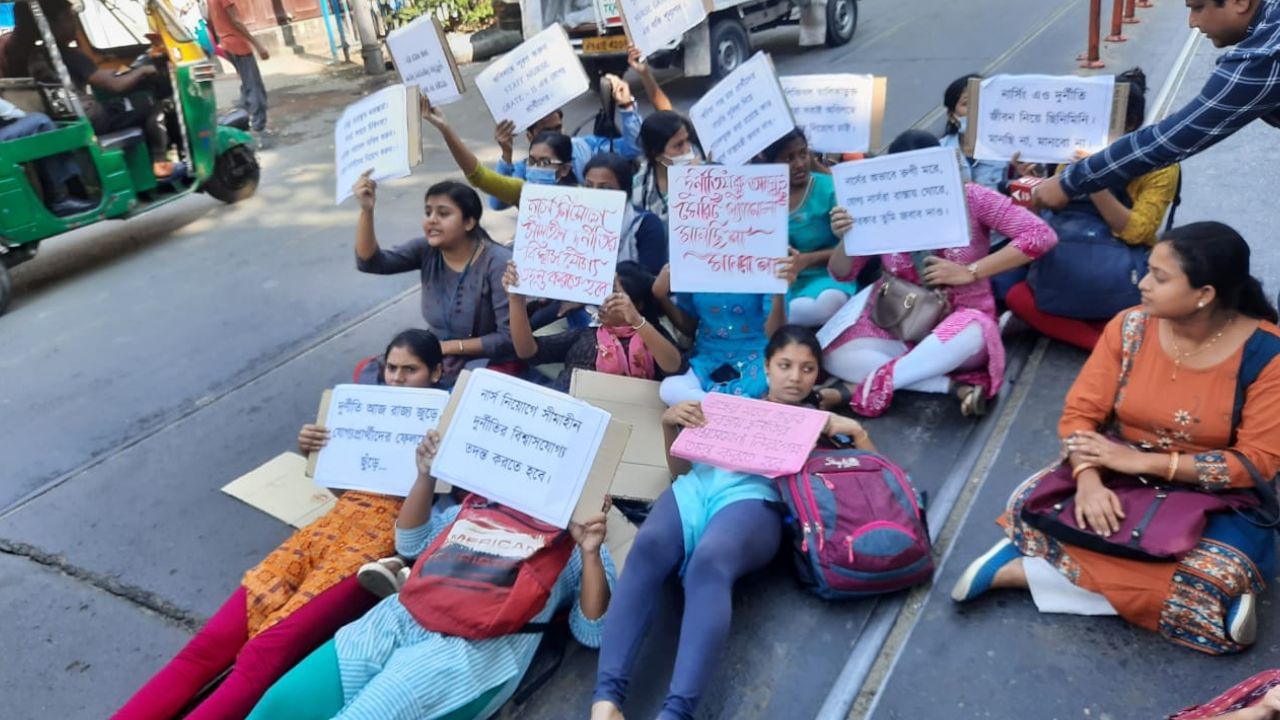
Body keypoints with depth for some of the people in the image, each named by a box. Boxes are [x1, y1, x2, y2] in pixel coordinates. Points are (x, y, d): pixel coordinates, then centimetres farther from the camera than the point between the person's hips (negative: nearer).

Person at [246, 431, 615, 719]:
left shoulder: (575, 540, 11)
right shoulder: (477, 507, 22)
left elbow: (593, 632, 3)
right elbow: (411, 543, 25)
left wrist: (591, 553, -12)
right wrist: (426, 476, 11)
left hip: (470, 654, -5)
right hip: (397, 622, 5)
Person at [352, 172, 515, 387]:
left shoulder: (497, 263, -20)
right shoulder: (426, 250, -3)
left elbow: (509, 338, -21)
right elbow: (369, 262, -13)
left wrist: (450, 346, -17)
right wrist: (367, 210, -25)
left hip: (487, 362, -6)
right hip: (437, 358, 6)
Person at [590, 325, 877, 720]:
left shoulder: (819, 419, 28)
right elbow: (680, 468, 28)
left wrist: (855, 429, 5)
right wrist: (669, 424, 11)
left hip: (754, 498, -2)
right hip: (696, 486, 2)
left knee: (710, 563, -38)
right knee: (647, 548, -34)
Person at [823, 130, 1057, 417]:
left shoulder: (971, 198, -8)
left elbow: (1041, 235, -14)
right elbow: (842, 273, 1)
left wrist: (969, 272, -20)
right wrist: (846, 238, -22)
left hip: (960, 323, -3)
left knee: (968, 333, -39)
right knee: (835, 354, -25)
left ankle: (865, 389, -29)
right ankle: (957, 386, -25)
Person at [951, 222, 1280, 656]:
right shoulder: (1130, 327, -8)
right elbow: (1079, 413, -8)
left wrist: (1143, 461, -24)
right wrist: (1088, 481, -28)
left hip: (1214, 496, -1)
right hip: (1118, 475, 1)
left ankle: (1027, 570, -22)